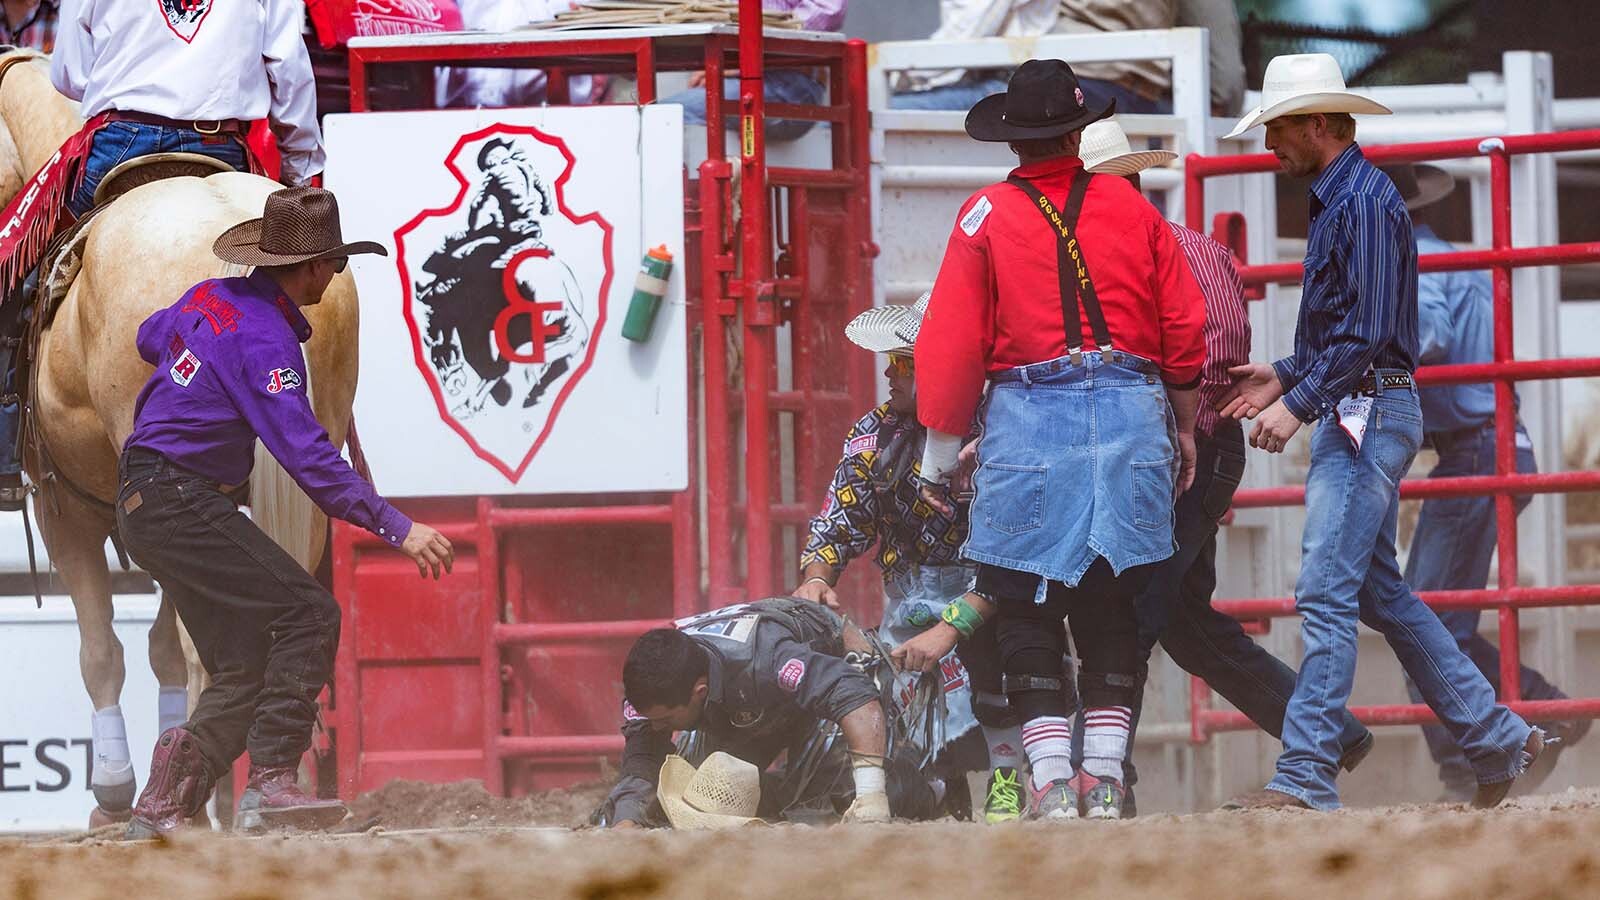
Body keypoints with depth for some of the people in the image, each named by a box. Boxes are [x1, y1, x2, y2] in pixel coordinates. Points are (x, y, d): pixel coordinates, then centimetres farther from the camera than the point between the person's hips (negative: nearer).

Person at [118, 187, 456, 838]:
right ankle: (270, 784, -19)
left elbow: (151, 338, 33)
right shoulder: (265, 338, -18)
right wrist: (398, 529, -26)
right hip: (180, 503, -10)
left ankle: (161, 808, 5)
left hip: (140, 502, 10)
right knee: (307, 613, -14)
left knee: (244, 671, 9)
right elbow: (307, 457, -25)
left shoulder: (210, 298, 9)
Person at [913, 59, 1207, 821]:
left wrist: (938, 464, 5)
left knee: (1027, 608, 3)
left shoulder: (986, 217, -2)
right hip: (1133, 416, 3)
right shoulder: (1132, 211, 6)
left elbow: (951, 350, -3)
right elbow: (1185, 332, 8)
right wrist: (1184, 428, 23)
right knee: (1112, 607, 11)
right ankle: (1105, 778, 7)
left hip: (1029, 421, -3)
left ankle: (1052, 782, -5)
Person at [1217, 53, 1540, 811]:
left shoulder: (1364, 202, -14)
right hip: (1349, 418, 11)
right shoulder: (1333, 201, 17)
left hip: (1371, 414, -11)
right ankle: (1495, 740, 19)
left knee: (1325, 594, -13)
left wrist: (1299, 406, -22)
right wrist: (1283, 376, 16)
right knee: (1381, 593, 14)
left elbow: (1367, 333, -21)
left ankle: (1306, 778, -16)